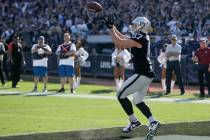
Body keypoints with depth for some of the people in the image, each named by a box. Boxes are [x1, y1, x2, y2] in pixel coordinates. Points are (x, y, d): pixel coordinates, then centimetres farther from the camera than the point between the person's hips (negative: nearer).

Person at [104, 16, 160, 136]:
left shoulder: (139, 39, -16)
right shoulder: (143, 37, 12)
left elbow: (119, 42, -20)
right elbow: (123, 38, 24)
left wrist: (110, 27, -12)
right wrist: (113, 26, 24)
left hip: (142, 75, -10)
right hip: (147, 74, 10)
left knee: (121, 95, -1)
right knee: (138, 101, 19)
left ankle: (134, 121, 4)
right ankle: (153, 121, 6)